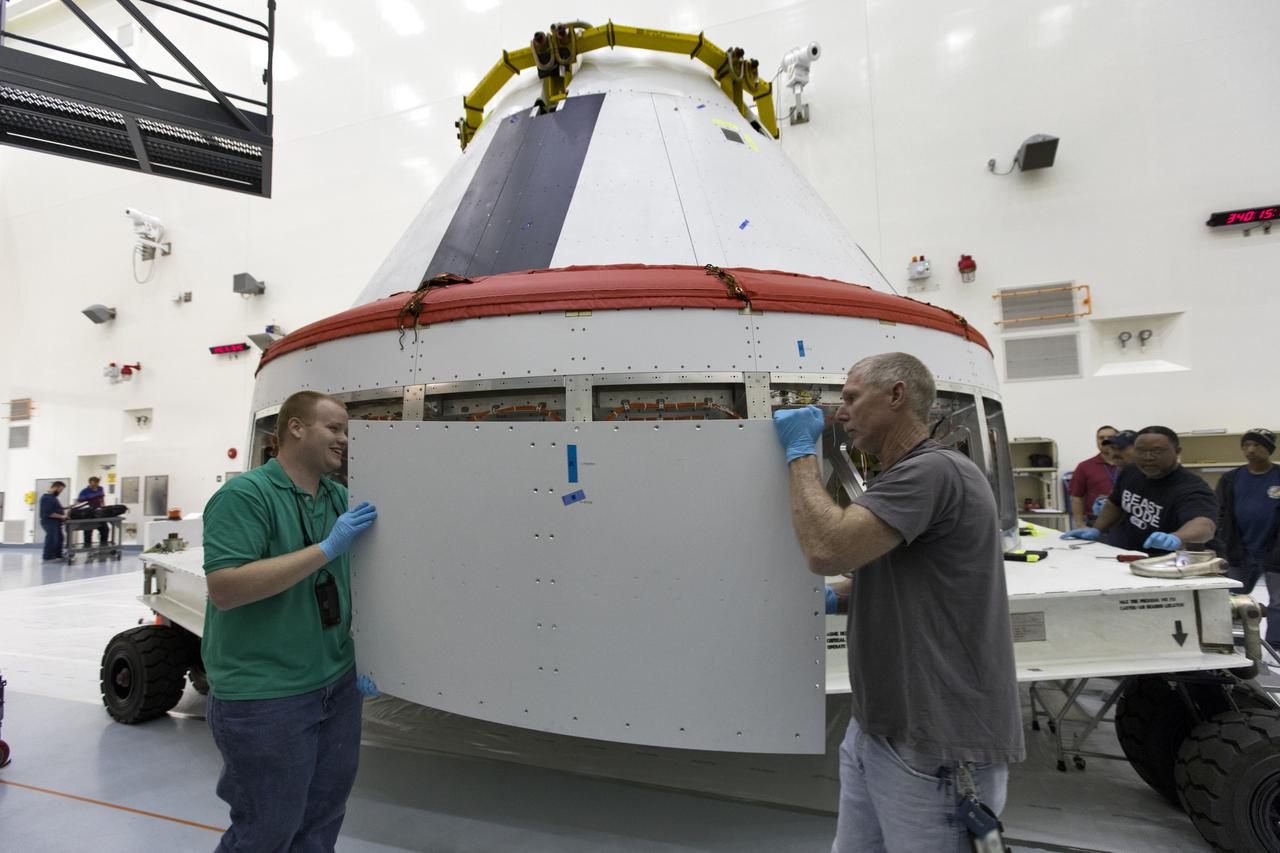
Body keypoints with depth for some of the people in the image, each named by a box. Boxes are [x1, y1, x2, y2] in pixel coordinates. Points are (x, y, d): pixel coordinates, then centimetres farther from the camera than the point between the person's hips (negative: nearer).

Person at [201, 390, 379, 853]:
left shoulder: (340, 497, 6)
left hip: (338, 685, 7)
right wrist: (327, 548, -26)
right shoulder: (244, 495, -15)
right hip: (265, 697, -7)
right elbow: (225, 588, -24)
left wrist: (361, 658, 12)